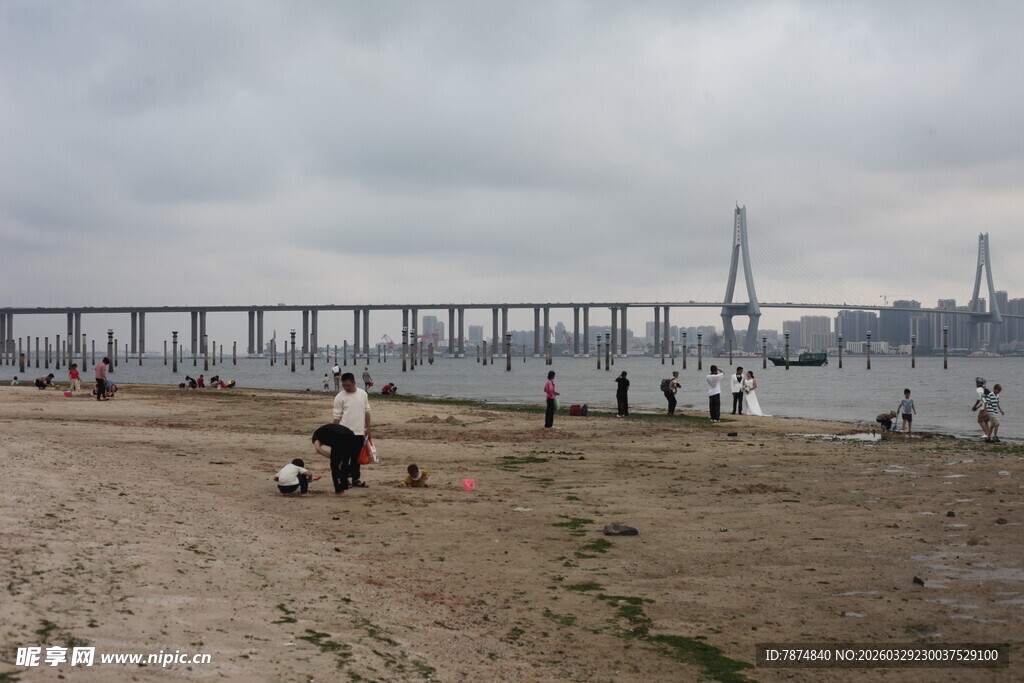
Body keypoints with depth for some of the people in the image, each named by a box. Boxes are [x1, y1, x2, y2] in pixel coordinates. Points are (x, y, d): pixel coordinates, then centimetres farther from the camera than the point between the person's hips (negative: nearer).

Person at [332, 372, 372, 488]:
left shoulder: (363, 394, 5)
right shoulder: (340, 397, -6)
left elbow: (367, 412, 12)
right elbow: (337, 416, -5)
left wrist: (368, 428, 8)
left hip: (359, 432, 4)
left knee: (356, 458, 11)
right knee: (345, 458, 1)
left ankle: (355, 479, 19)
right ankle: (344, 479, 9)